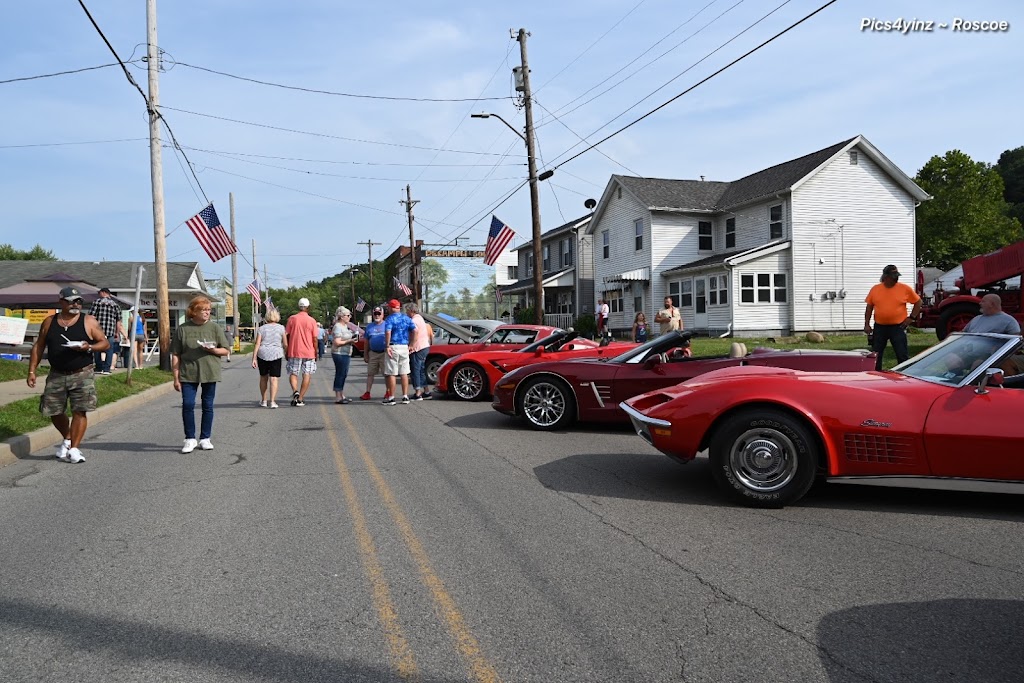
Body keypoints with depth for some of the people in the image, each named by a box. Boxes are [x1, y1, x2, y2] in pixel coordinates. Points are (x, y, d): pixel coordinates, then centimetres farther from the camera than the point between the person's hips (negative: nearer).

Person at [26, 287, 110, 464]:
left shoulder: (89, 321, 0)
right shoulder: (49, 322, 8)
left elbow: (105, 343, 1)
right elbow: (38, 347, 12)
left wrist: (89, 347, -19)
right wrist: (32, 371, 5)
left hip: (82, 375, -3)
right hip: (56, 375, 3)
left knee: (79, 411, -7)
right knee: (53, 411, 7)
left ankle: (74, 449, 2)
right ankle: (67, 439, 32)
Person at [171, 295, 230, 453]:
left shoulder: (214, 327, 3)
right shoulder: (183, 329, 1)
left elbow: (225, 350, 7)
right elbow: (175, 355, 2)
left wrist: (213, 350, -15)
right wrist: (176, 377, -2)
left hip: (210, 373, 1)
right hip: (188, 374, -1)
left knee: (208, 406, 6)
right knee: (187, 404, -7)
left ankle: (205, 438, 18)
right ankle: (190, 439, 7)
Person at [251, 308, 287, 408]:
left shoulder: (262, 328, 6)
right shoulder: (281, 328, 2)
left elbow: (257, 344, -1)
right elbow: (285, 345, 1)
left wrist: (254, 358, -1)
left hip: (262, 355, 2)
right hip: (276, 355, -2)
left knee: (263, 377, 15)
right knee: (274, 378, -2)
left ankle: (263, 401, 22)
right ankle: (272, 401, -9)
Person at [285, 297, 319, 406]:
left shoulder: (292, 319, 0)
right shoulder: (312, 321, -2)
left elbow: (286, 336, 1)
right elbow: (315, 339, -1)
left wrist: (286, 352, 9)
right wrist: (316, 352, 9)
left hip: (294, 352, 1)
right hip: (308, 352, 0)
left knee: (293, 374, 10)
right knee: (306, 375, 5)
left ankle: (295, 391, -15)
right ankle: (300, 399, 2)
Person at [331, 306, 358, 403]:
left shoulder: (345, 326, 16)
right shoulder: (338, 327, -14)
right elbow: (337, 342, -21)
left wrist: (353, 338, 9)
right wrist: (350, 341, -19)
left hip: (345, 354, 10)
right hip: (340, 354, -10)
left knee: (343, 375, 13)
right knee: (340, 375, -7)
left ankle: (341, 395, 20)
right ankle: (338, 397, -3)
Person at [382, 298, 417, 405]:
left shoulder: (390, 319, -7)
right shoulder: (407, 318, 9)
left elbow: (388, 332, -22)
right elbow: (414, 331, 3)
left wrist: (387, 346, -18)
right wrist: (410, 344, 8)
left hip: (393, 347, -5)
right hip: (404, 347, 5)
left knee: (391, 374, 0)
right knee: (404, 373, 10)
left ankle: (391, 398, 2)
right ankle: (405, 396, 12)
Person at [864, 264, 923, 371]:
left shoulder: (905, 289, -3)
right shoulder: (875, 289, 1)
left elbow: (918, 302, 7)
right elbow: (869, 307, 7)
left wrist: (911, 317, -2)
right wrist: (867, 324, 2)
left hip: (898, 327, -2)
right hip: (879, 327, 2)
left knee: (902, 355, 1)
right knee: (876, 355, 8)